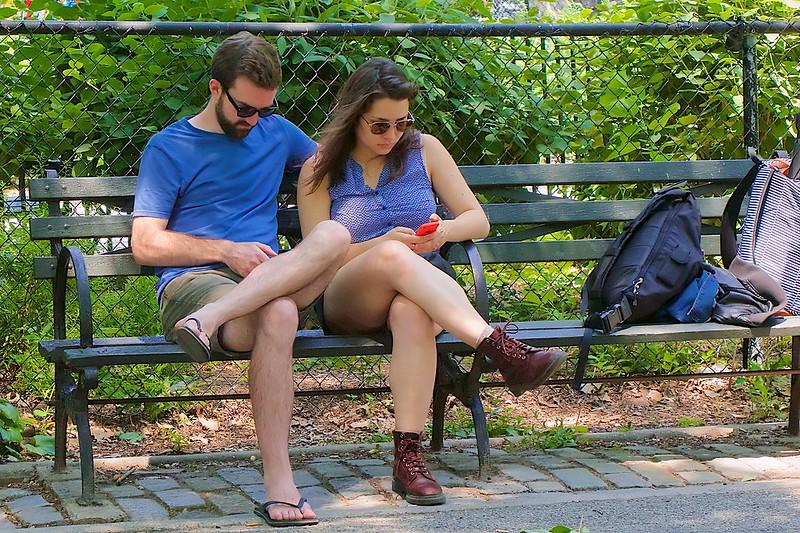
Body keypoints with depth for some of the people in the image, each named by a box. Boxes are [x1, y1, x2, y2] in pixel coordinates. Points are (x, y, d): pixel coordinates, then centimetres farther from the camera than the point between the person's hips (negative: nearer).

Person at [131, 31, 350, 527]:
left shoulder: (278, 132, 21)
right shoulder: (168, 148, 8)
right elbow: (146, 244, 1)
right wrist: (225, 251, -9)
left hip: (268, 278, 4)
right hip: (191, 281, -4)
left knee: (335, 235, -30)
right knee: (277, 313, -40)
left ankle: (211, 319, -41)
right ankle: (280, 486, -42)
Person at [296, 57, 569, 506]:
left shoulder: (424, 149, 12)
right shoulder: (320, 170, 7)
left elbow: (478, 220, 12)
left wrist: (447, 230, -12)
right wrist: (383, 244, -17)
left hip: (425, 286, 1)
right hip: (349, 300, -1)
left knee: (413, 313, -39)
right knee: (393, 257, -38)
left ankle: (409, 457, -47)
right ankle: (505, 351, -51)